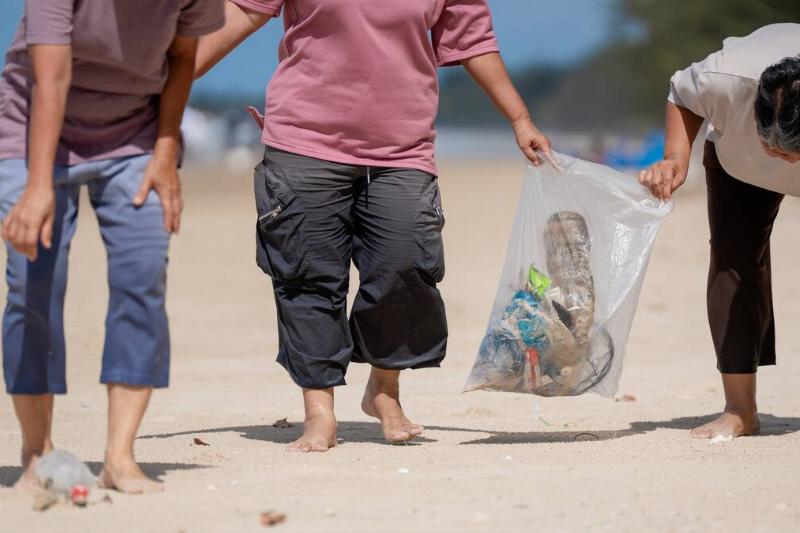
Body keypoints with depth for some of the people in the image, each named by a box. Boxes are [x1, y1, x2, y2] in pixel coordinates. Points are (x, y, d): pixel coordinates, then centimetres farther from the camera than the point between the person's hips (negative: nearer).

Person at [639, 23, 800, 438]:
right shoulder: (726, 80, -41)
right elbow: (681, 94, -15)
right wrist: (676, 159, -29)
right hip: (739, 160, 1)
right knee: (734, 256, -13)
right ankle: (740, 410, -10)